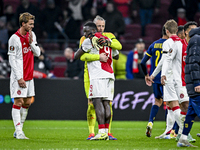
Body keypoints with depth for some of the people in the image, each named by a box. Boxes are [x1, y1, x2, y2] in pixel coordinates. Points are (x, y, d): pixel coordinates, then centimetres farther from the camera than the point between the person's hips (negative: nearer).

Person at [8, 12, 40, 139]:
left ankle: (19, 129, 16)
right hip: (19, 76, -8)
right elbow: (12, 60, -14)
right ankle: (19, 132, -8)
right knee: (18, 102, -7)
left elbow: (37, 53, 10)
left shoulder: (32, 35, 9)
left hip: (29, 76, 8)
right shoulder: (15, 38, -13)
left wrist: (31, 42, -8)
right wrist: (19, 78, -16)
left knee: (27, 102, 9)